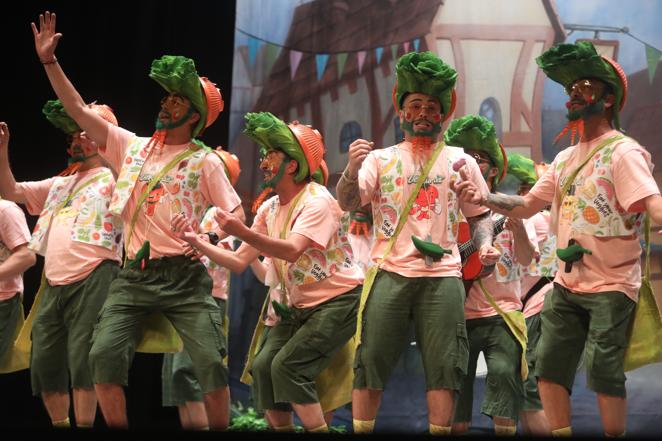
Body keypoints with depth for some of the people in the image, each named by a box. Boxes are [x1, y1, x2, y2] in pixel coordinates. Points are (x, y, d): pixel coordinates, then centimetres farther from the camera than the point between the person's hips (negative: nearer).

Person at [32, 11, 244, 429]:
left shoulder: (205, 162, 2)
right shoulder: (132, 147, 12)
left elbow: (236, 218, 0)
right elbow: (78, 110, 12)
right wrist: (49, 61, 6)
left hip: (184, 276, -3)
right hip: (134, 275, 3)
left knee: (211, 361, -13)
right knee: (105, 354, -13)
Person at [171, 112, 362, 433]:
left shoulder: (316, 200, -17)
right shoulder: (269, 209, 7)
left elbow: (292, 251, -33)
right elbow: (239, 262, 6)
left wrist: (242, 232, -43)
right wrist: (196, 241, -5)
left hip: (336, 301, -8)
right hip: (297, 307, 8)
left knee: (288, 367, -21)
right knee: (262, 367, -6)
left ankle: (318, 428, -11)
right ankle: (280, 428, 7)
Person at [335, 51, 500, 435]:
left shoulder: (461, 161, 14)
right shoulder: (380, 159, 10)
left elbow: (480, 213, 18)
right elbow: (347, 203, -2)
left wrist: (485, 244, -3)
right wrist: (352, 169, -22)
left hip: (443, 276, 1)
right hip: (389, 273, 0)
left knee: (444, 367, -2)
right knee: (371, 362, -2)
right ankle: (360, 429, 6)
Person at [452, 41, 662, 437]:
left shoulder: (623, 152, -10)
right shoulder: (566, 158, 15)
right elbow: (527, 206, 20)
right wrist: (484, 198, 3)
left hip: (611, 287, -8)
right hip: (567, 285, 8)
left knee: (603, 372, -12)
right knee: (549, 368, 7)